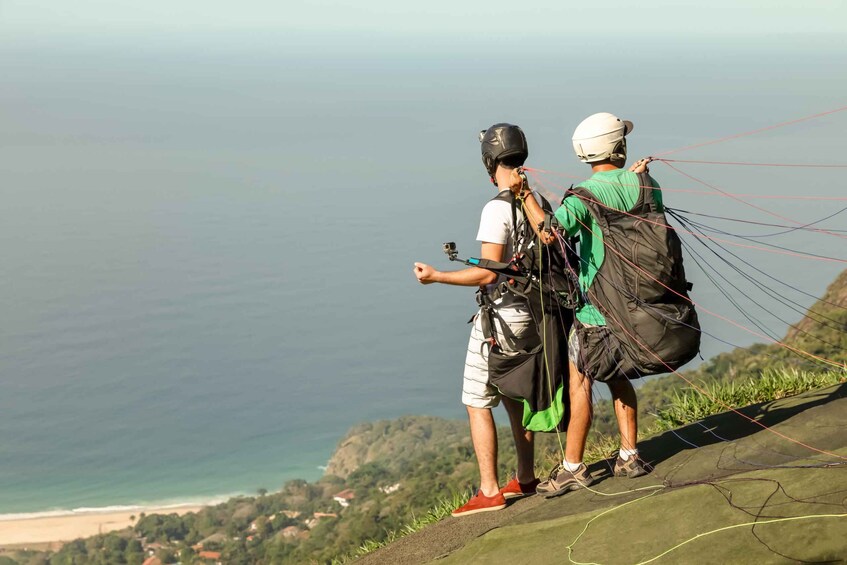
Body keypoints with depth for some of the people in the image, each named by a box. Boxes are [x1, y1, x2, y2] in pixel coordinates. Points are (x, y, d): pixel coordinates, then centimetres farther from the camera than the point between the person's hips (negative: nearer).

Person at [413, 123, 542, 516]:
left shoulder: (497, 209, -20)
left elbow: (487, 273, -22)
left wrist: (435, 276, -14)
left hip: (500, 317, -8)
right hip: (531, 312, 8)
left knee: (478, 403, 1)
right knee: (516, 396, 20)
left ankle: (490, 492, 2)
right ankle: (526, 479, 28)